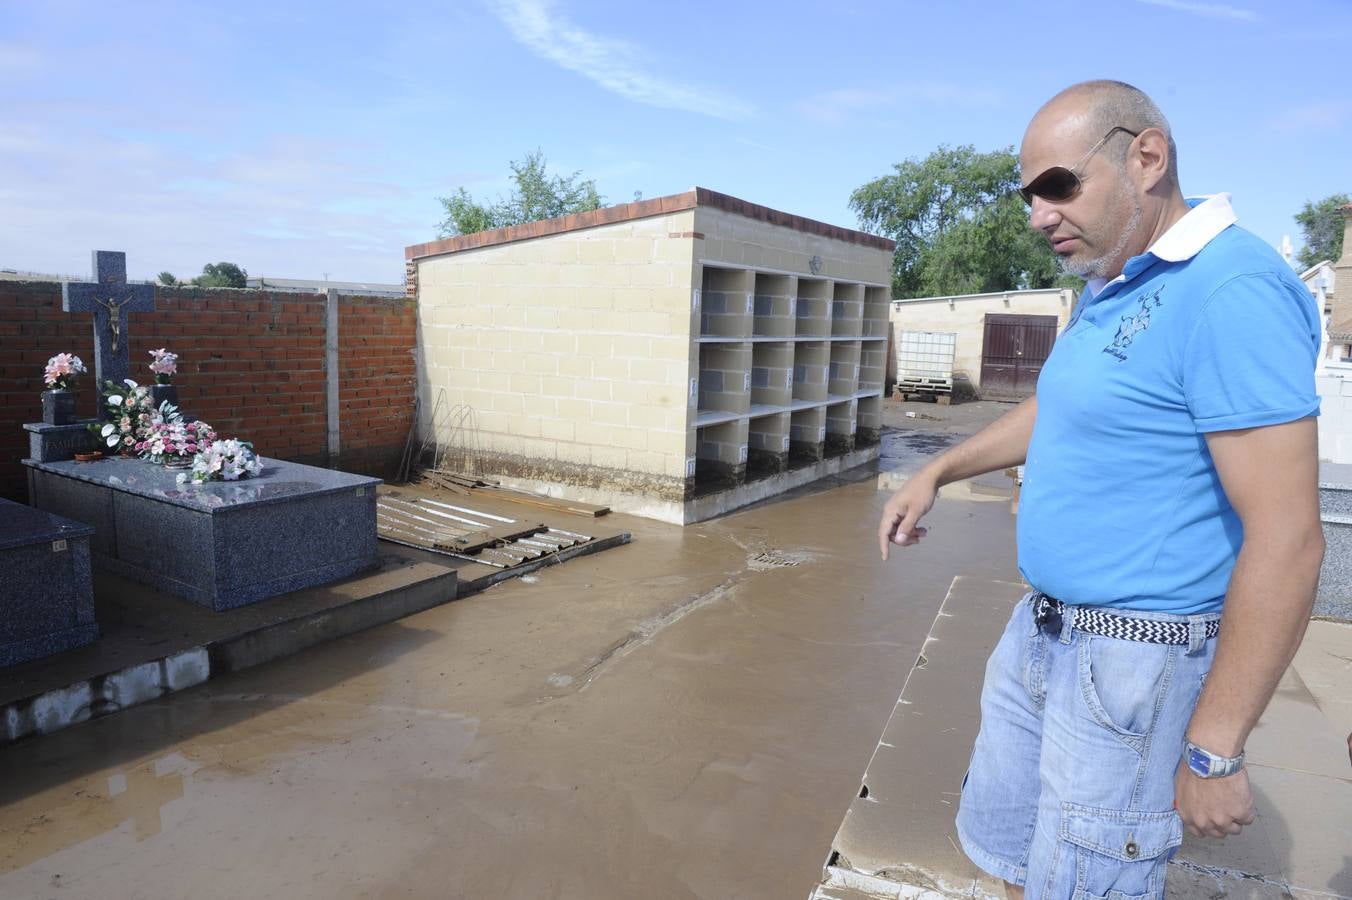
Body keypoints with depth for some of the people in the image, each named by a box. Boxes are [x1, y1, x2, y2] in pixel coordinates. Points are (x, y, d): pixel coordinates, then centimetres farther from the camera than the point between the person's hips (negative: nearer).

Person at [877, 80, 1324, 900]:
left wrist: (1213, 750, -21)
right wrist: (936, 474, 20)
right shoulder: (1111, 289, 7)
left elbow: (1287, 540, -24)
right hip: (1043, 631, 9)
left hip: (1134, 657, -9)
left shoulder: (1231, 291, -22)